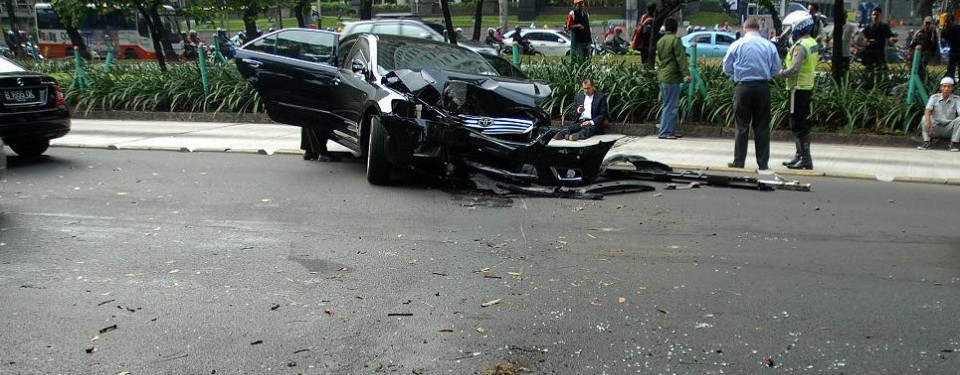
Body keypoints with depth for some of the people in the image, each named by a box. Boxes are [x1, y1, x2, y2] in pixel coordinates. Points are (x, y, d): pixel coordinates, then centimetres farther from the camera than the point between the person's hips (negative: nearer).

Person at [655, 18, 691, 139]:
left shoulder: (660, 41, 15)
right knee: (671, 106, -6)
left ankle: (671, 130, 18)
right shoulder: (675, 40, -10)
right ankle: (664, 132, -7)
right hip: (671, 77, -9)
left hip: (662, 77, 9)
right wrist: (686, 74, -18)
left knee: (673, 105, 16)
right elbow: (681, 58, -15)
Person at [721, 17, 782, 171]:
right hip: (763, 87, 1)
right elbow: (776, 68, 3)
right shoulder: (769, 45, 0)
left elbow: (727, 68, 1)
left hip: (743, 87, -1)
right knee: (762, 127, 7)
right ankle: (763, 163, 10)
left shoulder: (736, 45, -3)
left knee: (742, 126, 5)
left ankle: (738, 162, 6)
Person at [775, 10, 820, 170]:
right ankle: (800, 154, 25)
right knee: (801, 123, 17)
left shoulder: (801, 46, -19)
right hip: (807, 87, 9)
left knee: (799, 125, -5)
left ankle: (805, 159, -3)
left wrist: (778, 74, -13)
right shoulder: (813, 43, 11)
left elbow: (794, 70, -27)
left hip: (798, 89, -9)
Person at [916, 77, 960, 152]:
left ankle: (953, 144, -20)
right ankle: (926, 143, -23)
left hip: (949, 128, 0)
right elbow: (927, 110, -19)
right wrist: (928, 120, -40)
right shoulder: (934, 97, -3)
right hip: (935, 127, 0)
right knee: (925, 118, -27)